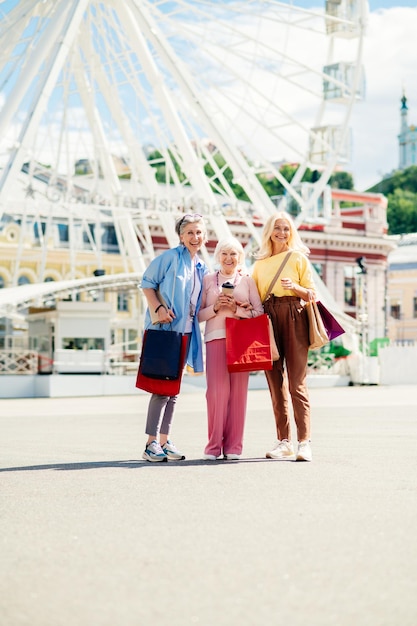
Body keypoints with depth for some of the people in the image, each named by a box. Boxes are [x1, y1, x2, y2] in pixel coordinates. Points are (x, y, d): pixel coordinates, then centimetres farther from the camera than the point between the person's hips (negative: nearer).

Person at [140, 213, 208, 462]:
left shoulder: (202, 267, 14)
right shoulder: (170, 257, -7)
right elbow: (147, 283, -7)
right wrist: (159, 308, -20)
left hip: (185, 330, 7)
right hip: (164, 328, -7)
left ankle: (164, 440, 17)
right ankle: (151, 443, -4)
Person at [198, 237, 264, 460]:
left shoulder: (247, 280, 13)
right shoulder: (208, 280, 13)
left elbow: (259, 311, 5)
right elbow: (199, 314, 9)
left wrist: (236, 309, -9)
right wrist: (215, 307, -8)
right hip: (215, 338, 0)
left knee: (238, 391, -3)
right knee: (217, 390, -9)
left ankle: (233, 446, 2)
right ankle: (214, 445, -3)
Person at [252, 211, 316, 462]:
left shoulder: (298, 257, 9)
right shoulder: (260, 264, 19)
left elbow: (311, 293, 4)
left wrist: (295, 287, -14)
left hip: (294, 317, -4)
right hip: (268, 319, 4)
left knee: (297, 382, -11)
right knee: (275, 383, 2)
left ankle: (304, 442, -13)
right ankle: (284, 442, 6)